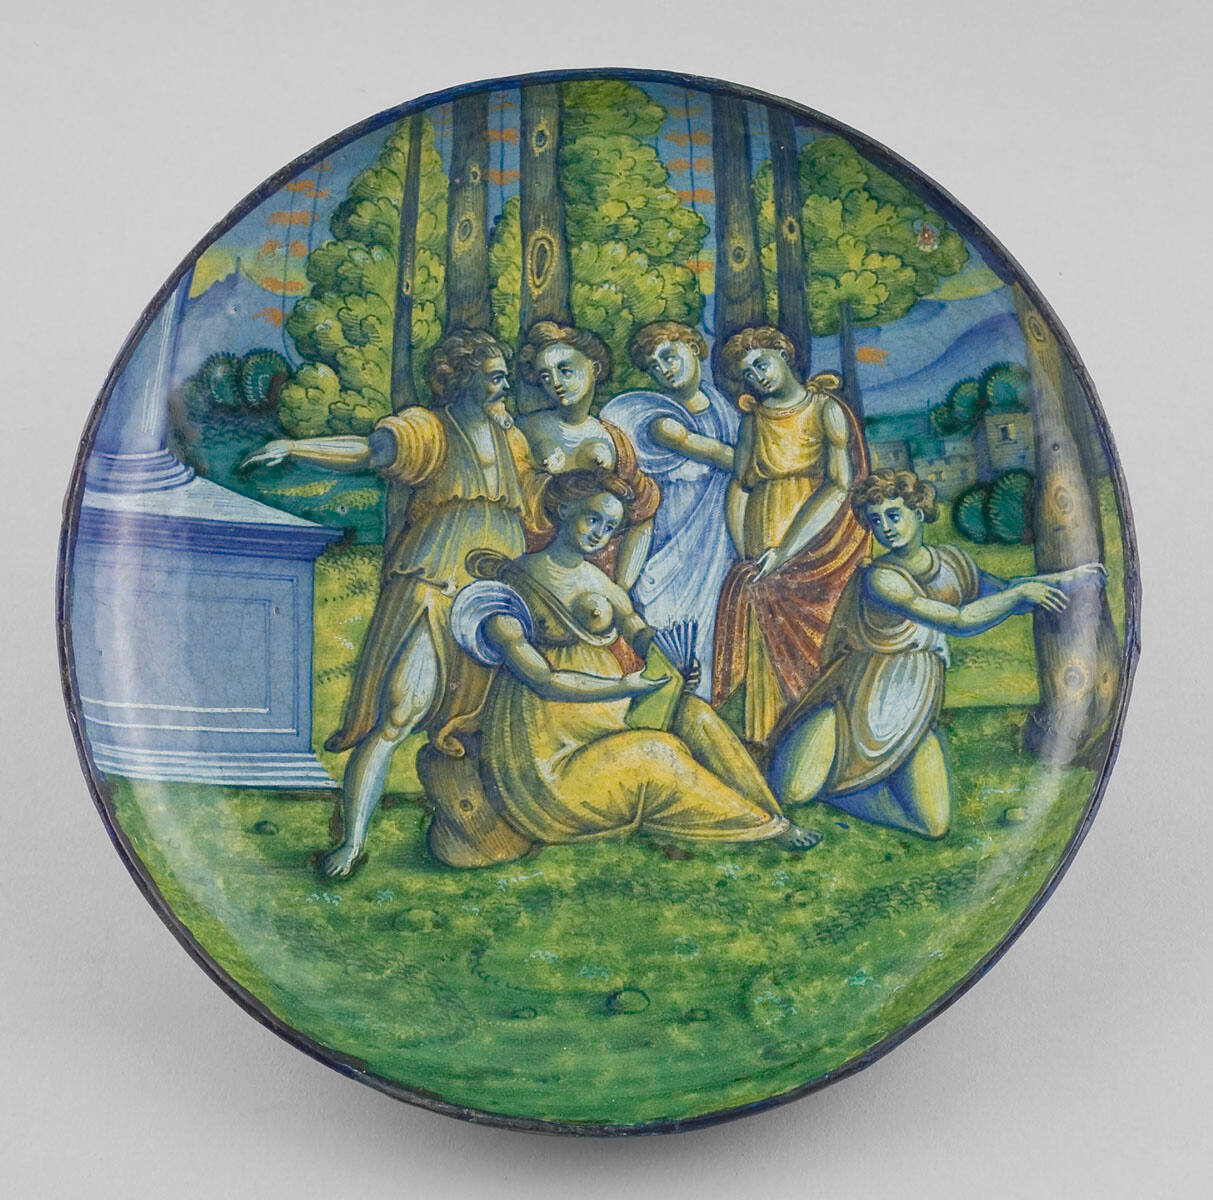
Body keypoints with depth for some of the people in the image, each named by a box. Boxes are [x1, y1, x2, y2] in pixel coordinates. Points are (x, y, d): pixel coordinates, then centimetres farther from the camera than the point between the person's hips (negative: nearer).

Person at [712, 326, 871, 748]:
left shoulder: (826, 410, 1)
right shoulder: (754, 420, 13)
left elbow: (841, 485, -8)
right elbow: (738, 486, 8)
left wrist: (785, 552, -15)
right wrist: (746, 556, -8)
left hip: (819, 533, -3)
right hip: (764, 530, 3)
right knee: (764, 604, -18)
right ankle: (768, 743, -14)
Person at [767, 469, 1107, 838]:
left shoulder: (953, 562, 1)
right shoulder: (880, 579, -21)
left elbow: (1001, 594, 18)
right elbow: (959, 621, -28)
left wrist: (1065, 579, 9)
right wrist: (1023, 591, -21)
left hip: (916, 713, 6)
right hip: (861, 699, -5)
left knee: (935, 826, -5)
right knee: (793, 792, -21)